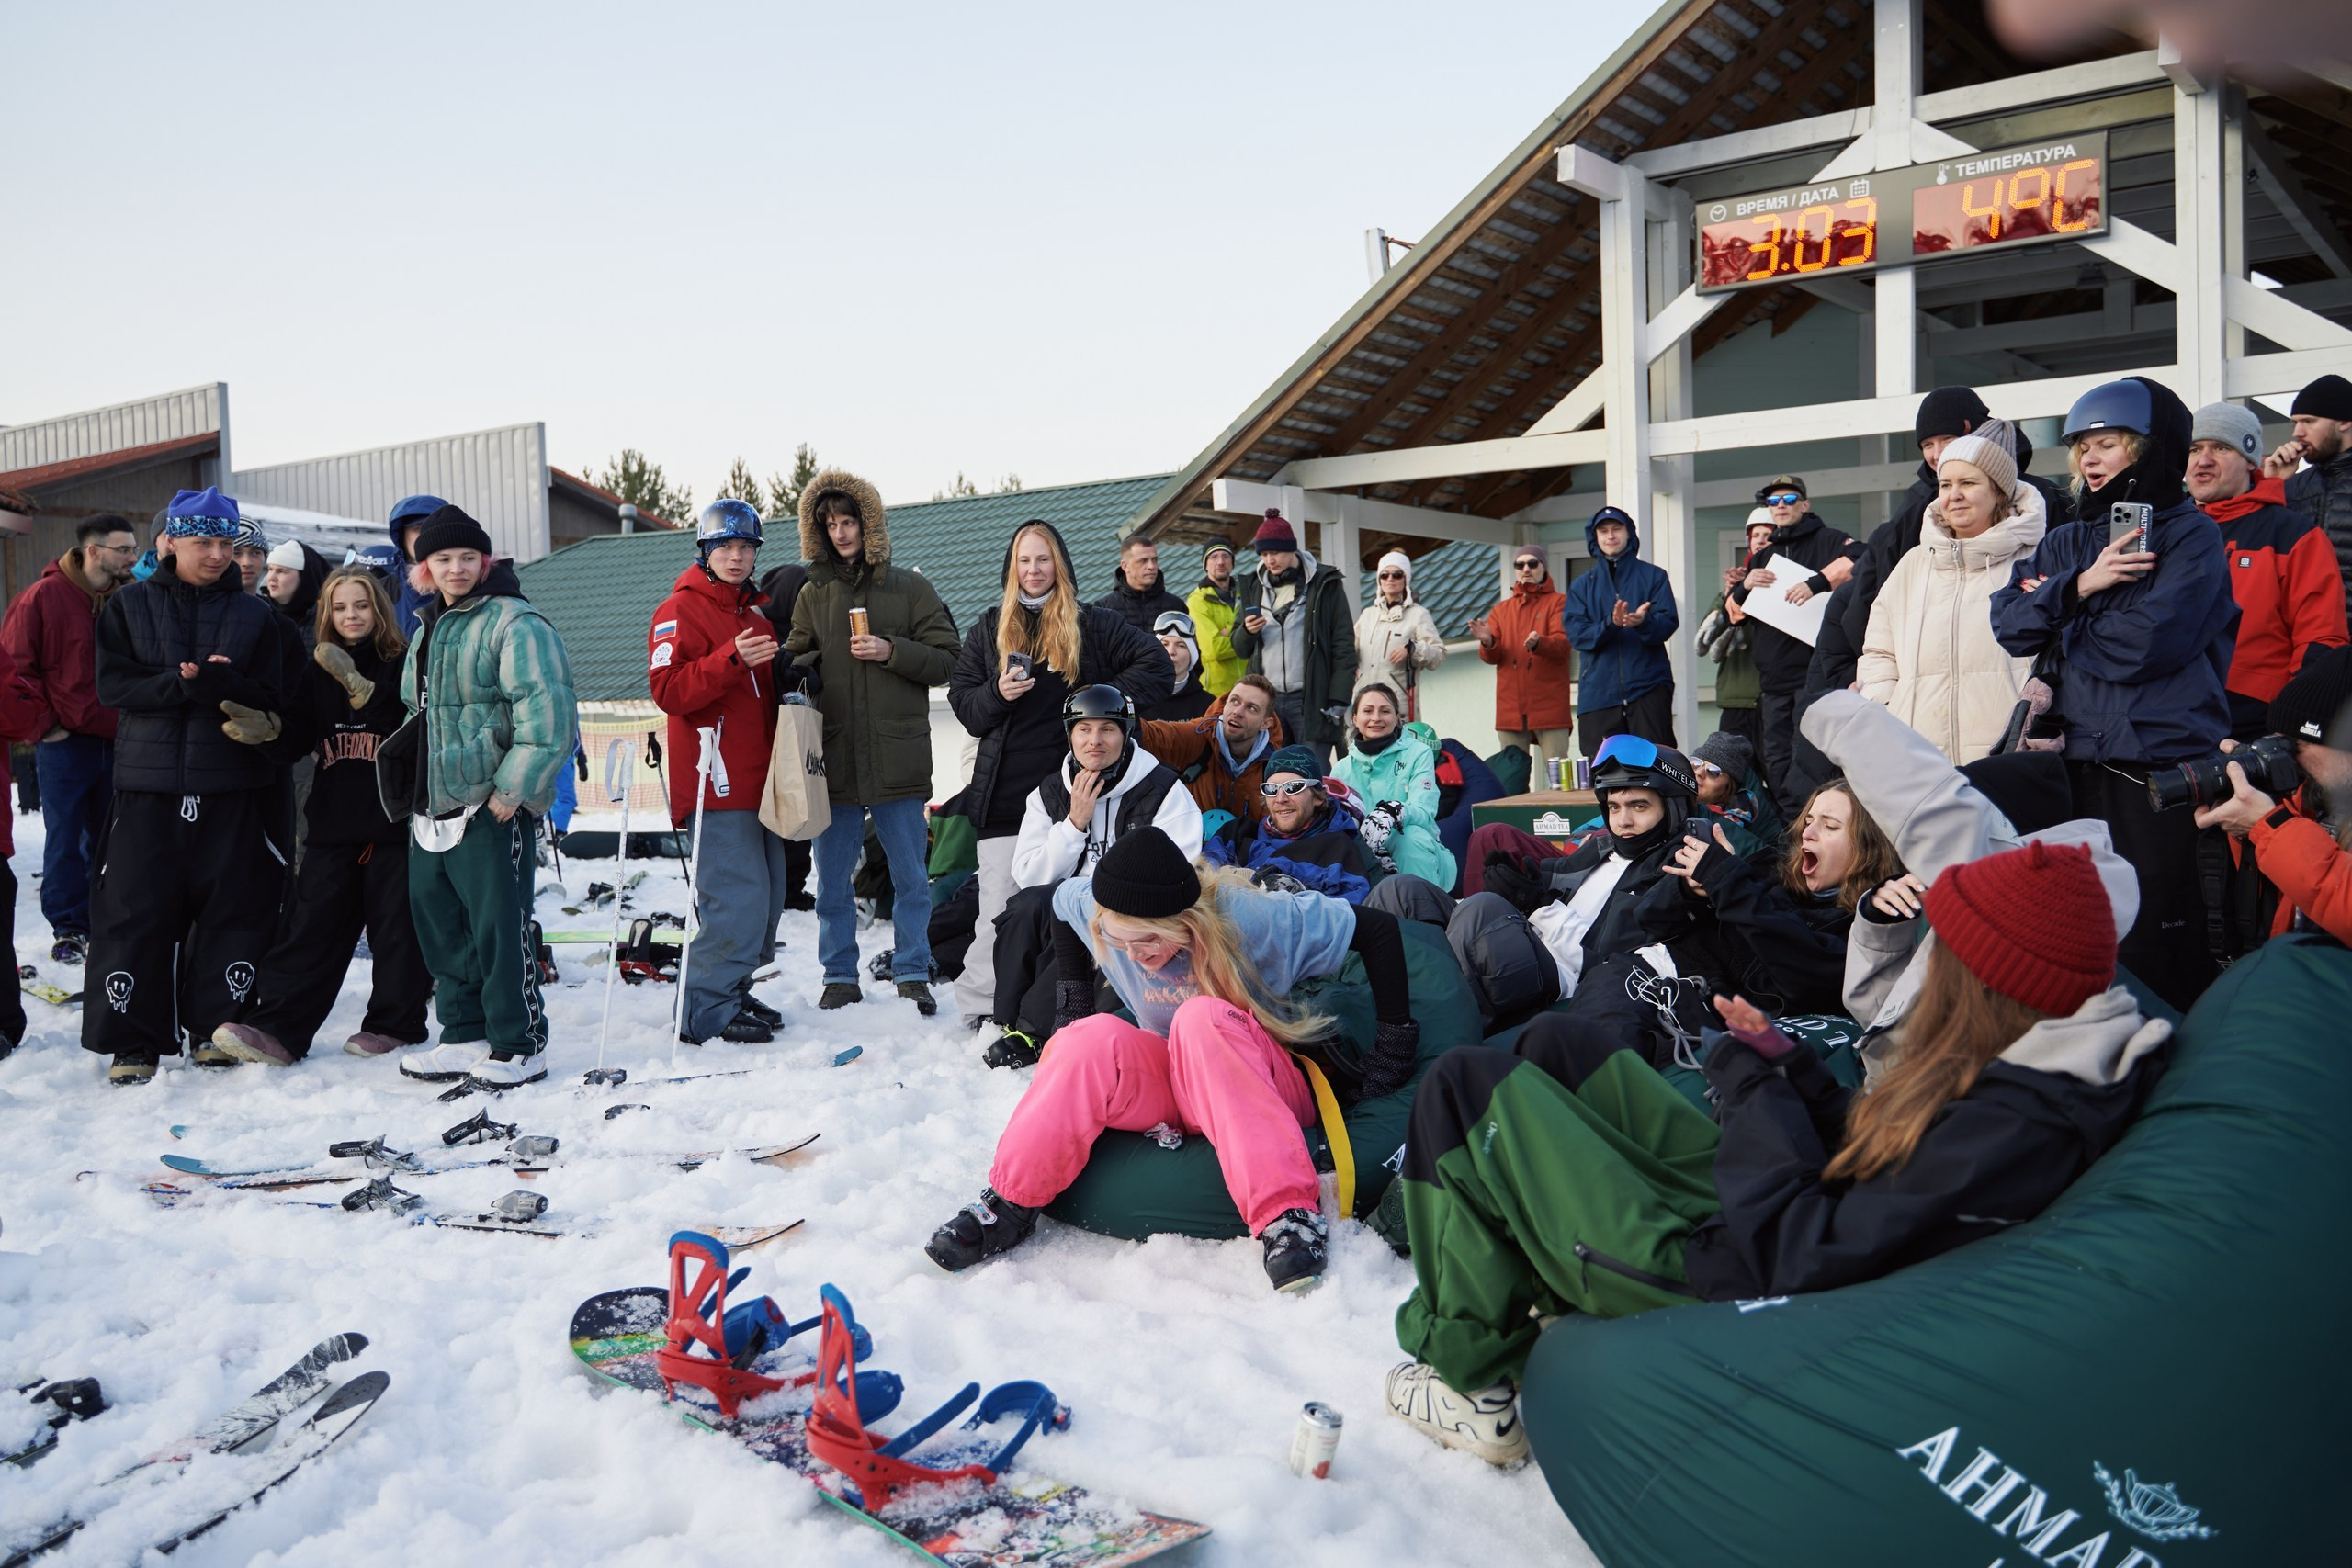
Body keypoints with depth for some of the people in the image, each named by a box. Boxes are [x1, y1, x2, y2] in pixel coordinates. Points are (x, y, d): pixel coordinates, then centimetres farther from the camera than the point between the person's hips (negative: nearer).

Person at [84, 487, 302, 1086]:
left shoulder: (257, 616, 8)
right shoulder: (128, 605, 8)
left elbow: (276, 697, 0)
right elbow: (113, 684, -2)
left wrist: (221, 687, -18)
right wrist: (181, 685, -17)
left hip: (235, 787, 1)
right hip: (148, 784, 0)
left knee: (234, 907, 3)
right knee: (135, 909, 0)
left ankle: (221, 1028, 15)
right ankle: (131, 1040, 8)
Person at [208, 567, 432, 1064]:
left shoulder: (403, 664, 0)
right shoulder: (318, 671, 13)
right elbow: (299, 735, 8)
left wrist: (363, 691, -27)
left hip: (395, 818, -4)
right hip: (335, 819, 4)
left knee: (396, 924, 3)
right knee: (311, 925, 2)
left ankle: (395, 1024, 15)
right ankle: (278, 1030, 1)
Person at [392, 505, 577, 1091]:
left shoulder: (515, 623, -10)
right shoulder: (428, 630, 18)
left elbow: (548, 717, -19)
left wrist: (510, 789, -19)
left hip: (492, 808, -9)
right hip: (434, 809, 9)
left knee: (498, 926, -5)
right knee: (438, 921, 13)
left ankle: (519, 1047, 6)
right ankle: (465, 1036, 24)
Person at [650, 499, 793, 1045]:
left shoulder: (755, 612, 20)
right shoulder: (680, 610, -5)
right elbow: (667, 690, -17)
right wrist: (731, 659, -28)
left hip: (757, 782, 9)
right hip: (715, 783, -8)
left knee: (765, 897, 10)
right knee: (737, 899, -12)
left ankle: (731, 991, 22)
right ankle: (705, 1013, -3)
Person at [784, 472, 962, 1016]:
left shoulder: (910, 588, 3)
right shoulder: (812, 594, 10)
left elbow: (948, 660, 0)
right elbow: (794, 663, 16)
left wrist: (892, 652, -15)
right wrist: (796, 671, -7)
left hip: (898, 760, -2)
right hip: (833, 760, 2)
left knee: (911, 879, 6)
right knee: (832, 882, 8)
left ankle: (912, 976, 19)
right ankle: (840, 978, 21)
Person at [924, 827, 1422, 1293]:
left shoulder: (1251, 917, -23)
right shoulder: (1090, 905, -11)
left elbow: (1380, 930, -16)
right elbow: (1062, 901, 15)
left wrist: (1392, 1053, -13)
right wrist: (1073, 1003, 11)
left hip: (1273, 1090, -3)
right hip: (1172, 1089, 4)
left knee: (1201, 1018, -36)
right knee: (1097, 1039, -29)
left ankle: (1288, 1214, -41)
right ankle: (1008, 1206, -20)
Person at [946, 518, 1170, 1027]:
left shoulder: (1092, 624, 7)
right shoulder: (989, 628, 14)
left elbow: (1157, 666, 5)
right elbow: (961, 700, 12)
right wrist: (997, 694, -9)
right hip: (1005, 791, 1)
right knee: (1000, 909, -3)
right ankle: (979, 1005, 9)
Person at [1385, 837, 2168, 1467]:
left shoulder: (2014, 1125, -29)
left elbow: (1801, 1257, -28)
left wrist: (1754, 1087, -16)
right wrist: (1789, 1071, -1)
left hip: (1715, 1285, -10)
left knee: (1464, 1088, -5)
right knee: (1557, 1041, 18)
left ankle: (1473, 1382, 7)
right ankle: (1543, 1287, 23)